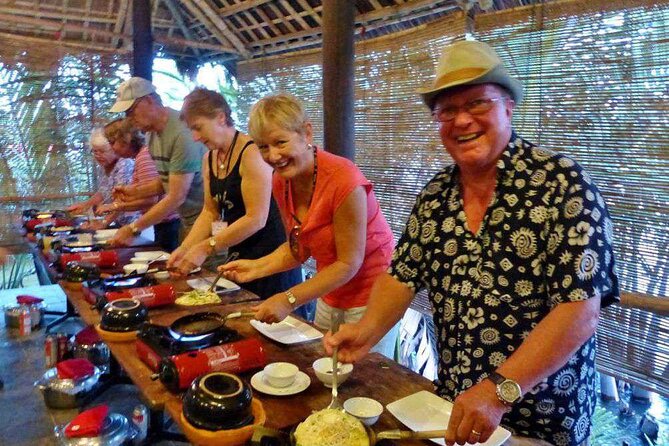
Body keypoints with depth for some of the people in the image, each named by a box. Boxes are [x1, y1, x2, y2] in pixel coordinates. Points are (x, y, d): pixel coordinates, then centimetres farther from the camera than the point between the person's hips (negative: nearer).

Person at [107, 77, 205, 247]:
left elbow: (176, 198, -21)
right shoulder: (152, 133, 7)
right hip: (188, 221, 8)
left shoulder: (182, 134, -21)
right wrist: (137, 192, 2)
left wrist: (133, 229, -17)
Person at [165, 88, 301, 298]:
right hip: (238, 254, 8)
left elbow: (256, 219, -21)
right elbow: (210, 212, 10)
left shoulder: (251, 153, -17)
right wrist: (185, 248, -3)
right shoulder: (209, 159, 8)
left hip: (270, 253, -7)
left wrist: (205, 248, -19)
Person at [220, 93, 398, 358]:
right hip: (329, 297, 6)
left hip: (370, 297, -6)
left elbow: (349, 264, -22)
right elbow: (300, 248, 6)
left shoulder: (343, 180, -27)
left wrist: (289, 300, -25)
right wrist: (257, 267, -8)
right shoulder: (281, 181, -4)